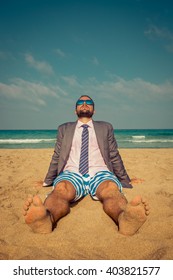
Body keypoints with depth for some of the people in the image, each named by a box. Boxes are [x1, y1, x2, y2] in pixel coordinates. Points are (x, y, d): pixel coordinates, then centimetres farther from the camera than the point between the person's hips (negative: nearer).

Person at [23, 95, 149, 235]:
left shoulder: (106, 127, 23)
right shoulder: (64, 129, 24)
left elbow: (115, 157, 24)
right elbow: (56, 157, 25)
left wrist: (126, 181, 25)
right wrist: (47, 181, 25)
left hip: (99, 172, 0)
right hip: (71, 173, 1)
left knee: (112, 190, -37)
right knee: (61, 190, -36)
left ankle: (126, 217, -64)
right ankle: (45, 217, -63)